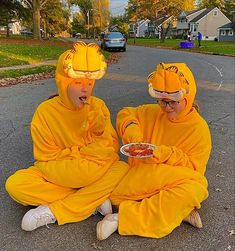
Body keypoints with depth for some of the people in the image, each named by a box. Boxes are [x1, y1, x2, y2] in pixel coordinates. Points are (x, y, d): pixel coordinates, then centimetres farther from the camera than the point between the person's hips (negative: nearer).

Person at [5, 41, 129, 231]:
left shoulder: (98, 107, -7)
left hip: (94, 174, 2)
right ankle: (93, 199, -20)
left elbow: (111, 150, -5)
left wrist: (100, 128, -24)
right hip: (58, 175, -1)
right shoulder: (45, 112, -12)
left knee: (122, 169, -27)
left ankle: (52, 212, -22)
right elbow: (47, 161, -11)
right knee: (15, 184, -25)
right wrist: (84, 151, -20)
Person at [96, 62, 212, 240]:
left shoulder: (199, 127, -8)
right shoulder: (153, 112, 2)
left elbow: (194, 168, -10)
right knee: (115, 195, -21)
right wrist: (131, 127, -10)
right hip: (143, 176, 4)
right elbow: (126, 114, 14)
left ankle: (123, 218, -31)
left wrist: (165, 154, -26)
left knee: (192, 190, -37)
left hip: (175, 182, -3)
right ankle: (180, 211, -18)